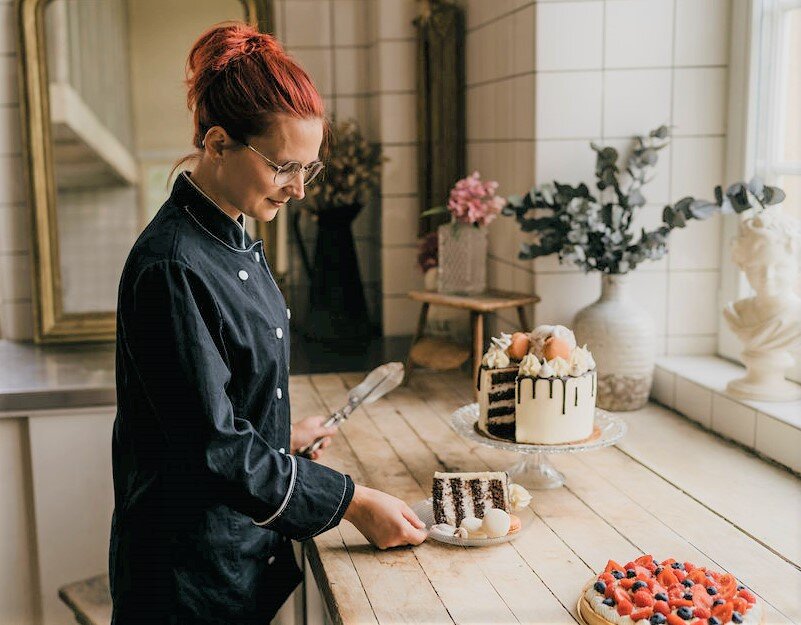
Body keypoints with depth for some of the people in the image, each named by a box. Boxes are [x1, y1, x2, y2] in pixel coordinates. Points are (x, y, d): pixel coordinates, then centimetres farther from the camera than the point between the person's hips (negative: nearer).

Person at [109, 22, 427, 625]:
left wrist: (282, 435, 14)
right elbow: (214, 446, -25)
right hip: (192, 560, -8)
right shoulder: (173, 268, -26)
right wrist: (353, 502, -21)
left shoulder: (235, 241, 3)